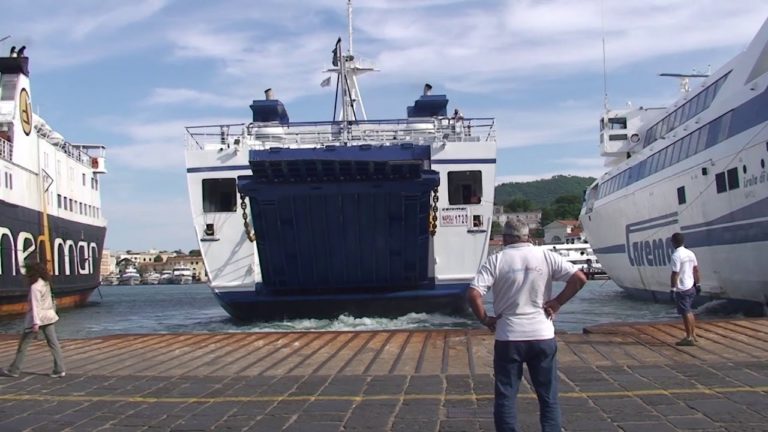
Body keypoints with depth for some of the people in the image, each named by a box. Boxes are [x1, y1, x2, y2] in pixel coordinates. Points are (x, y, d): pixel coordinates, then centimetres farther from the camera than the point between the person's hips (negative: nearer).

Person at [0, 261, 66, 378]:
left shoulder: (35, 287, -16)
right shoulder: (45, 283, 8)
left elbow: (35, 306, -20)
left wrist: (36, 323, -22)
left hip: (38, 318, -8)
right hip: (48, 316, 8)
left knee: (23, 344, 5)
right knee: (53, 343, 5)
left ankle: (14, 370, 13)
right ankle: (59, 370, 3)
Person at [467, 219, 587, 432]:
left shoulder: (496, 261, -5)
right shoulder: (546, 256, 0)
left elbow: (473, 294, -15)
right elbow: (580, 278, -5)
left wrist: (485, 319, -1)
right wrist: (557, 303, 2)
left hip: (508, 338, -1)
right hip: (542, 336, 1)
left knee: (505, 397, 9)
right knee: (548, 397, 13)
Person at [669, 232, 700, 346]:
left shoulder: (676, 256, -18)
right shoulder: (690, 253, 7)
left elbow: (675, 274, -22)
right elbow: (696, 270, 13)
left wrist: (672, 288, -18)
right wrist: (697, 284, 21)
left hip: (681, 289, -8)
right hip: (691, 287, 8)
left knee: (685, 313, -2)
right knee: (689, 311, 19)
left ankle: (689, 338, 3)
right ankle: (693, 335, 26)